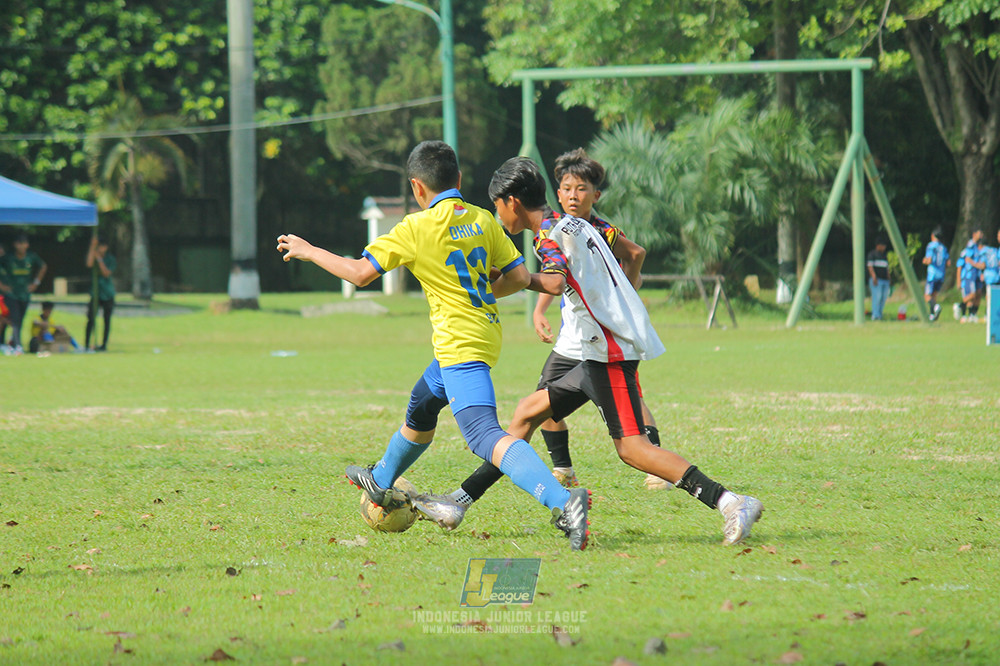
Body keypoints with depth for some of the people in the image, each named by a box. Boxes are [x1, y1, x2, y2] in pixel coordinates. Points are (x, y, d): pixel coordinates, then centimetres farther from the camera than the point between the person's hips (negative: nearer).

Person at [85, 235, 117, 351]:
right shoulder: (93, 256, 2)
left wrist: (99, 259, -19)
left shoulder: (110, 259, 1)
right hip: (95, 293, 0)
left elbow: (107, 273, -12)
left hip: (107, 294, 0)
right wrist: (93, 246, -21)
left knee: (107, 320, 5)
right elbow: (89, 264, -21)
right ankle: (86, 344, -9)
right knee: (91, 319, -10)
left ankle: (104, 344, 13)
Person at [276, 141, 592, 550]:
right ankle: (380, 482, 54)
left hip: (460, 345, -9)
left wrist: (308, 252, 4)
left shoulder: (416, 228, -12)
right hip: (486, 330, 9)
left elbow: (362, 273, -9)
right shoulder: (483, 220, 5)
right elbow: (518, 277, 4)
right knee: (421, 406, 30)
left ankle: (563, 502, -38)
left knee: (485, 437, -19)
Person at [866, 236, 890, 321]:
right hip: (876, 280, -8)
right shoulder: (872, 254, -1)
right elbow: (870, 266, -9)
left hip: (885, 280, 8)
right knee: (877, 297, -16)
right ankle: (875, 316, -19)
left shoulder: (884, 256, 21)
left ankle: (879, 316, 6)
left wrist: (888, 280, 16)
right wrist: (874, 277, -20)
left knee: (883, 298, 2)